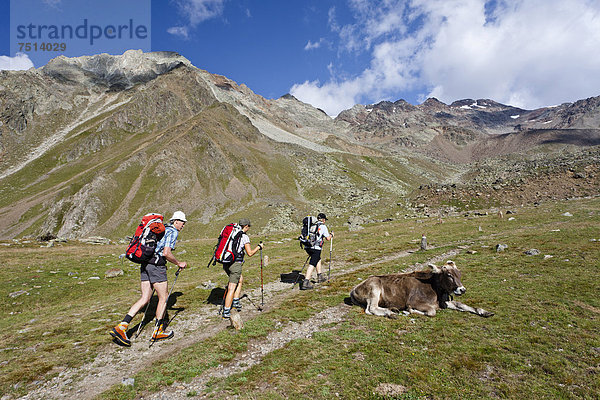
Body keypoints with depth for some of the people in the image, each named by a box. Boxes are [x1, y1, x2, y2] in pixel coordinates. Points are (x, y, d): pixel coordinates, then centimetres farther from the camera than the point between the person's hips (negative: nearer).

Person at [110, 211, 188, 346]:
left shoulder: (162, 229, 22)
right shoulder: (173, 232, -7)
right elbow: (166, 253, -18)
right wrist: (178, 263, -5)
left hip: (145, 263, 9)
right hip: (156, 265, -9)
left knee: (145, 299, 10)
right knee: (163, 298, 5)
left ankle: (121, 327, 3)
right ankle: (158, 332, 14)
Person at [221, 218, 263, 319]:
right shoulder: (245, 237, -9)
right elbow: (250, 253, -9)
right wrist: (259, 247, 6)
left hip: (226, 263, 7)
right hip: (235, 264, -7)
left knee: (240, 280, 25)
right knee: (232, 288, -2)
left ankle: (236, 302, 24)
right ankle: (226, 313, 0)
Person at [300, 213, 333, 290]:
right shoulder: (323, 226, 1)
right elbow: (328, 238, 3)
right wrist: (331, 235, 25)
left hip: (307, 247, 7)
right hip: (316, 248, -7)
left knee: (318, 259, 27)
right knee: (312, 264, -8)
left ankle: (320, 276, 34)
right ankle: (306, 282, -16)